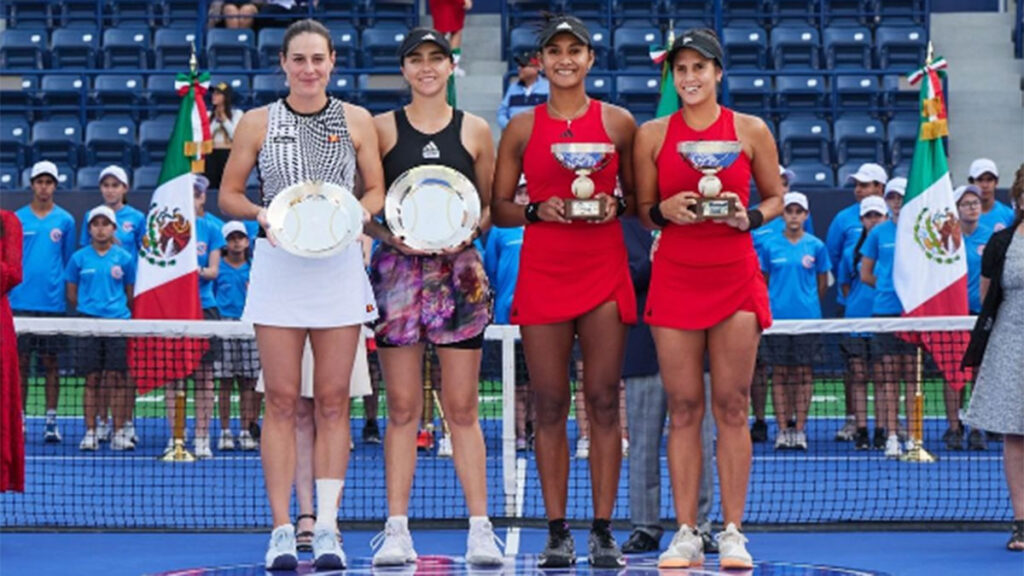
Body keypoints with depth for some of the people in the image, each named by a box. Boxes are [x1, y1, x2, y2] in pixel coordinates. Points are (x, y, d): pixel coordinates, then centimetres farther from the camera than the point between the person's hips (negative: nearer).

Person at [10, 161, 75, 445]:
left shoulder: (65, 220, 5)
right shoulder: (17, 219, 6)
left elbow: (69, 262, 9)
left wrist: (69, 297, 3)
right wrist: (8, 292, 1)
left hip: (53, 303, 0)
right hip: (21, 302, 0)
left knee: (50, 362, 3)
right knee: (20, 362, 2)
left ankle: (51, 421, 7)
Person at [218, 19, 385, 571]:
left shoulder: (357, 121, 6)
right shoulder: (257, 123, 5)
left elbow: (377, 190, 11)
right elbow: (228, 193, 9)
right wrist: (261, 213, -11)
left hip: (339, 266, 1)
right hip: (277, 263, 0)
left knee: (332, 402, 1)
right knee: (281, 401, -1)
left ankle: (326, 529, 5)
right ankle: (282, 531, 2)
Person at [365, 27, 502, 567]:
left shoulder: (476, 131, 8)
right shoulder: (382, 128, 6)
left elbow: (489, 205, 12)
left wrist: (467, 238, -7)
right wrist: (391, 233, -12)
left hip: (458, 270, 0)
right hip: (397, 268, 0)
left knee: (462, 406, 1)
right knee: (403, 406, 0)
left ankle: (480, 528, 3)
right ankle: (396, 529, 4)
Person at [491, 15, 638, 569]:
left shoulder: (618, 122, 6)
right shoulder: (522, 127, 7)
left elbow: (639, 194, 13)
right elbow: (499, 208, 8)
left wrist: (616, 204, -7)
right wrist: (539, 210, -10)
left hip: (605, 272, 0)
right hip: (542, 273, 0)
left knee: (603, 402, -1)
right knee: (550, 406, 0)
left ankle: (603, 531, 4)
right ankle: (557, 532, 5)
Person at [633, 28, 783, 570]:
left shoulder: (751, 130, 3)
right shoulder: (652, 134, 5)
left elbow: (775, 196, 11)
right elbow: (642, 209, 11)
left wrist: (751, 217, -9)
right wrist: (665, 210, -10)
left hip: (735, 276, -1)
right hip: (674, 277, 1)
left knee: (731, 407, -1)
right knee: (683, 408, 1)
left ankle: (732, 533, 5)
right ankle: (686, 534, 5)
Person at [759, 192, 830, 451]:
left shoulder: (816, 246, 4)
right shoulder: (770, 246, 5)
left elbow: (823, 284, 12)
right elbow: (763, 282, 13)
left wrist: (809, 303, 12)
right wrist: (772, 303, 9)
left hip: (807, 317, 0)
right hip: (777, 317, 0)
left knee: (803, 372, 1)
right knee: (780, 373, 1)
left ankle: (800, 429, 4)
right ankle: (782, 429, 5)